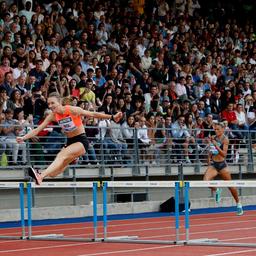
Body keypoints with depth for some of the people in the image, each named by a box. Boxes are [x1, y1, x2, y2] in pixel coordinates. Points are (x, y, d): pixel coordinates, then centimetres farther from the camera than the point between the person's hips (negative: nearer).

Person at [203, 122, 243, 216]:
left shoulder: (225, 139, -10)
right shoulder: (214, 138, 7)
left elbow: (224, 154, -21)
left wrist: (216, 145, -29)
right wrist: (209, 157, 14)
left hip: (222, 165, -4)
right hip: (213, 165, 4)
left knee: (230, 186, 6)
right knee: (205, 181, -20)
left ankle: (238, 204, 25)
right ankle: (216, 190, 12)